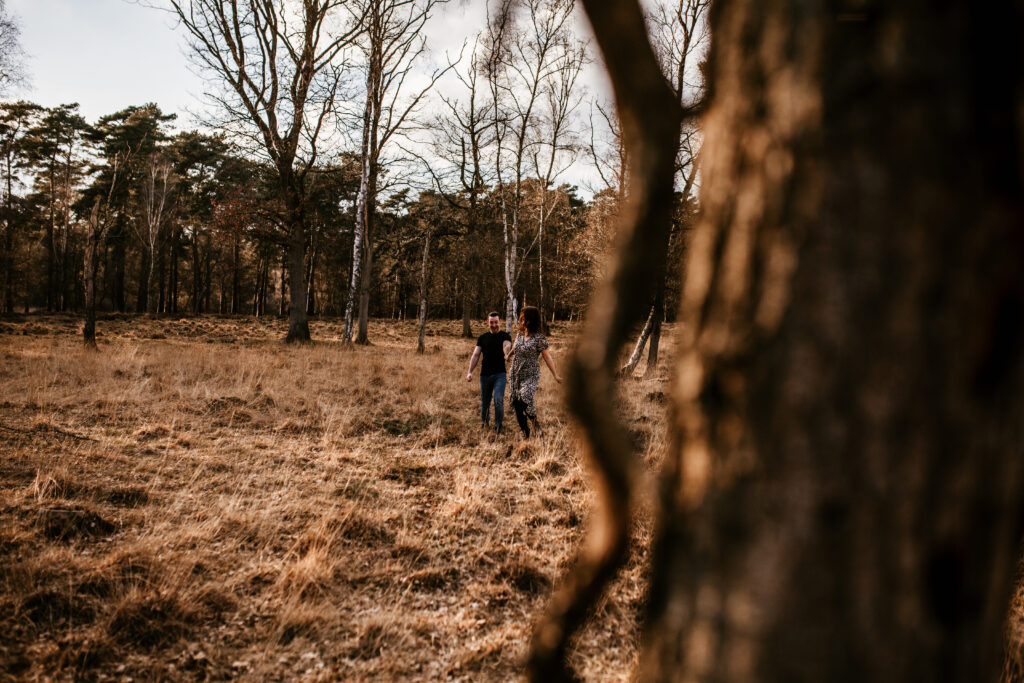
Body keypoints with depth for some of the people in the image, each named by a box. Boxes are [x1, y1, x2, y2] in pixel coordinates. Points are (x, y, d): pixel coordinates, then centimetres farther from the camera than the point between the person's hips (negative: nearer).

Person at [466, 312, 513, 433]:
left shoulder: (505, 336, 1)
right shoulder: (482, 338, 10)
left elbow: (507, 346, -21)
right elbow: (476, 355, 7)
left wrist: (507, 352, -45)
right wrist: (470, 372, -4)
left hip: (500, 374, -3)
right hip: (485, 374, 3)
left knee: (498, 400, -17)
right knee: (484, 402, 11)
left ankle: (498, 427, -6)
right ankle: (483, 423, 34)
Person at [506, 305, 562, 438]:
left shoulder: (539, 338, -11)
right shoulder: (519, 335, 6)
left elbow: (547, 357, -6)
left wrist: (556, 375, -6)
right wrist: (507, 355, 40)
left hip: (531, 375, -6)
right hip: (516, 375, 6)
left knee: (525, 400, -26)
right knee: (516, 404, 5)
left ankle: (535, 422, 2)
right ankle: (525, 435, 18)